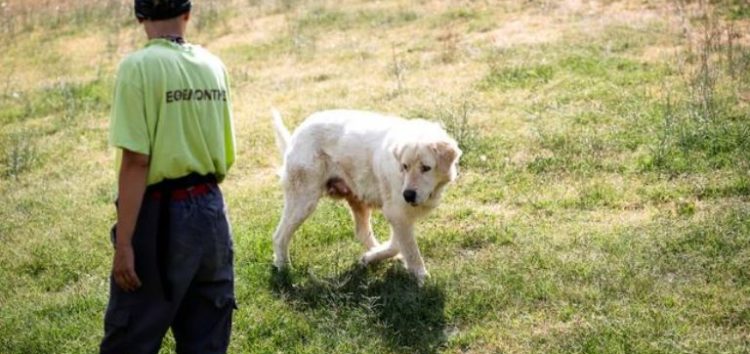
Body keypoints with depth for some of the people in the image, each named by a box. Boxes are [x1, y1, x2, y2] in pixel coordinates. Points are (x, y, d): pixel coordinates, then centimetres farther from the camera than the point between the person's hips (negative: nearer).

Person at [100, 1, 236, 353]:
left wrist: (124, 243, -15)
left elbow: (136, 162, -17)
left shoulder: (139, 67, -12)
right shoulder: (214, 65, 6)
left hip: (160, 216, -6)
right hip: (211, 212, 6)